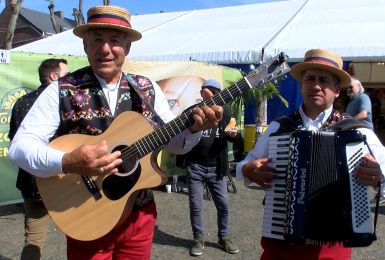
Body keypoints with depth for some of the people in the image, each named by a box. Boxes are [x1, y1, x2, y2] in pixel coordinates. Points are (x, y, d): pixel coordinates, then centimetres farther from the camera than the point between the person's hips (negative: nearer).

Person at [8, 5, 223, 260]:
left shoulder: (147, 89, 1)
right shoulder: (62, 90, -9)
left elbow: (174, 143, 4)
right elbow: (19, 146, -13)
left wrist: (194, 127, -18)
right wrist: (67, 162, -32)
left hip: (140, 215, 4)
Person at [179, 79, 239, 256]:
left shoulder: (224, 114, 5)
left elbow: (231, 138, 12)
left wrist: (233, 135, -10)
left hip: (215, 168, 2)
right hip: (194, 166, -2)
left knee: (223, 204, 8)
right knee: (195, 205, 6)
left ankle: (223, 237, 27)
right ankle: (198, 239, 23)